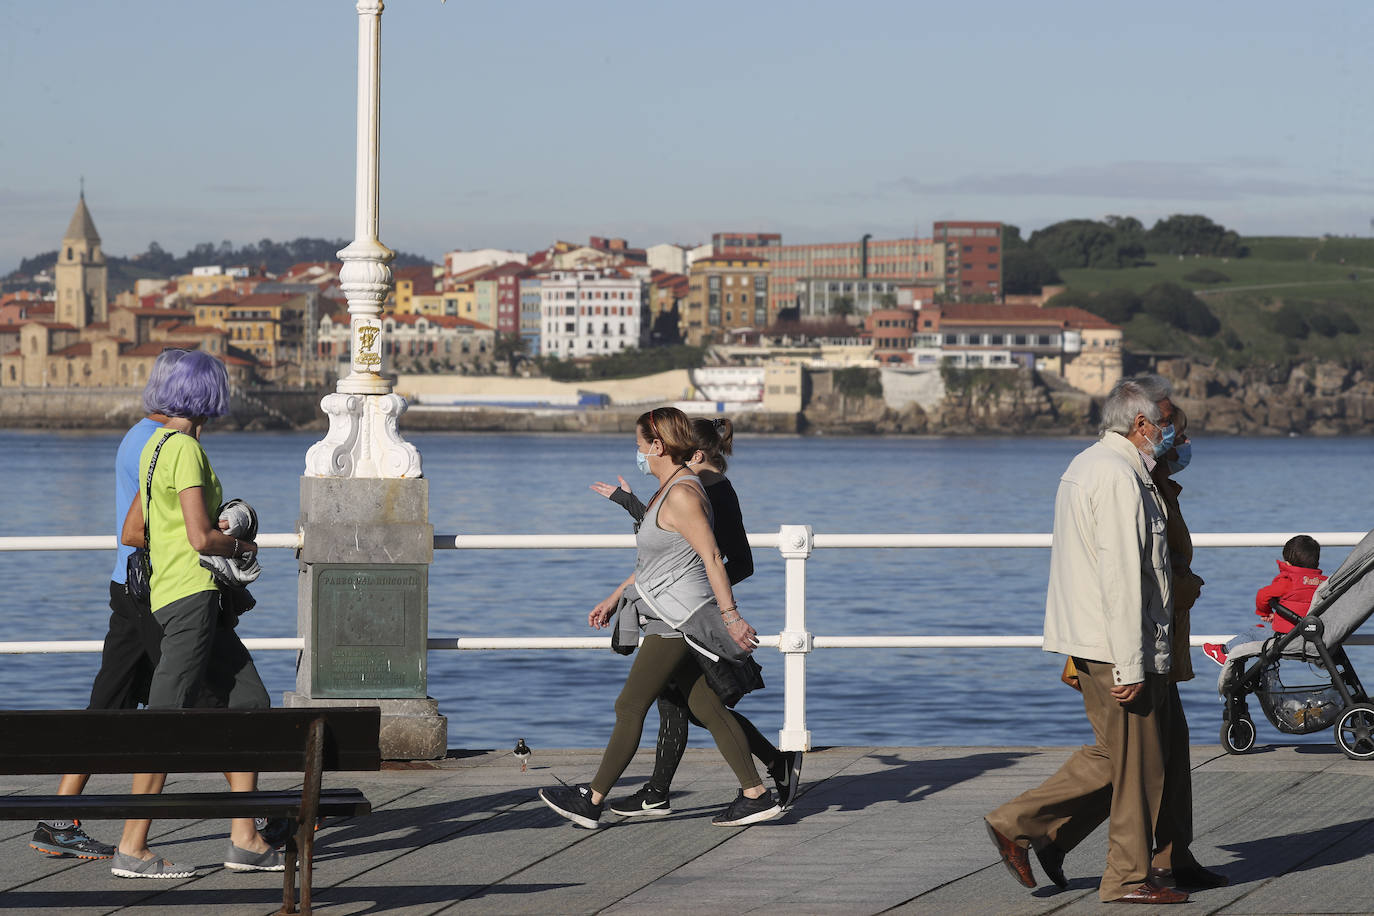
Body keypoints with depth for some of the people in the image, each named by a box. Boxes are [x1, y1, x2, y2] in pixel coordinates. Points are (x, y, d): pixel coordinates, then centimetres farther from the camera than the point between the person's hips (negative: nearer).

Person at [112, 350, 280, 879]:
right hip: (190, 594, -10)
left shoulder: (156, 448, 17)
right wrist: (239, 547, -1)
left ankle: (245, 840, 5)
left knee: (248, 703, 8)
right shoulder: (185, 450, -12)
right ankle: (132, 848, -6)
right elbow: (201, 537, -19)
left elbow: (131, 533, 22)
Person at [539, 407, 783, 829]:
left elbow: (711, 557, -22)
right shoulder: (670, 490, 15)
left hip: (677, 620, -10)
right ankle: (756, 796, 7)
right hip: (675, 619, 10)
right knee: (707, 707, 8)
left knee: (630, 707, -3)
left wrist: (730, 616, -25)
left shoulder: (683, 495, -18)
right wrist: (614, 599, 25)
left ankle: (591, 802, 3)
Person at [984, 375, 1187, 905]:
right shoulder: (1119, 477, -18)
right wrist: (1130, 666, -22)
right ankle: (1128, 877, 9)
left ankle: (1016, 825, 14)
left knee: (1114, 755, 15)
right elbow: (1120, 578, -22)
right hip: (1117, 643, -10)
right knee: (1138, 761, 0)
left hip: (1088, 640, 10)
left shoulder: (1088, 464, 15)